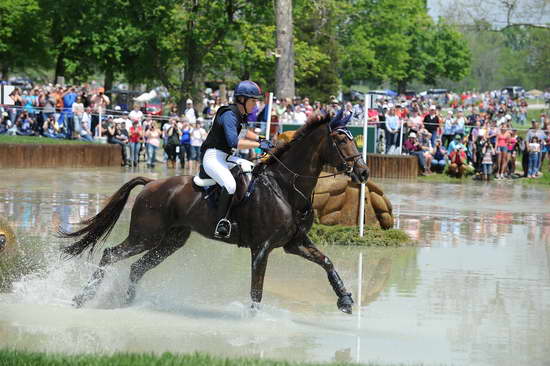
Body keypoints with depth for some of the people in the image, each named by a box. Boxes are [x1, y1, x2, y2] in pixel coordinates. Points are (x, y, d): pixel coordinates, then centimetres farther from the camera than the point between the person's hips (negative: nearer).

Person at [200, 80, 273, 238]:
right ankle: (221, 223, -29)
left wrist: (259, 138, 17)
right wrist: (259, 144, -26)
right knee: (230, 185, -33)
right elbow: (233, 142, -31)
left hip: (225, 157, 11)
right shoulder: (229, 114, -19)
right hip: (212, 157, -11)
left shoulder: (241, 115, 11)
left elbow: (243, 132, 34)